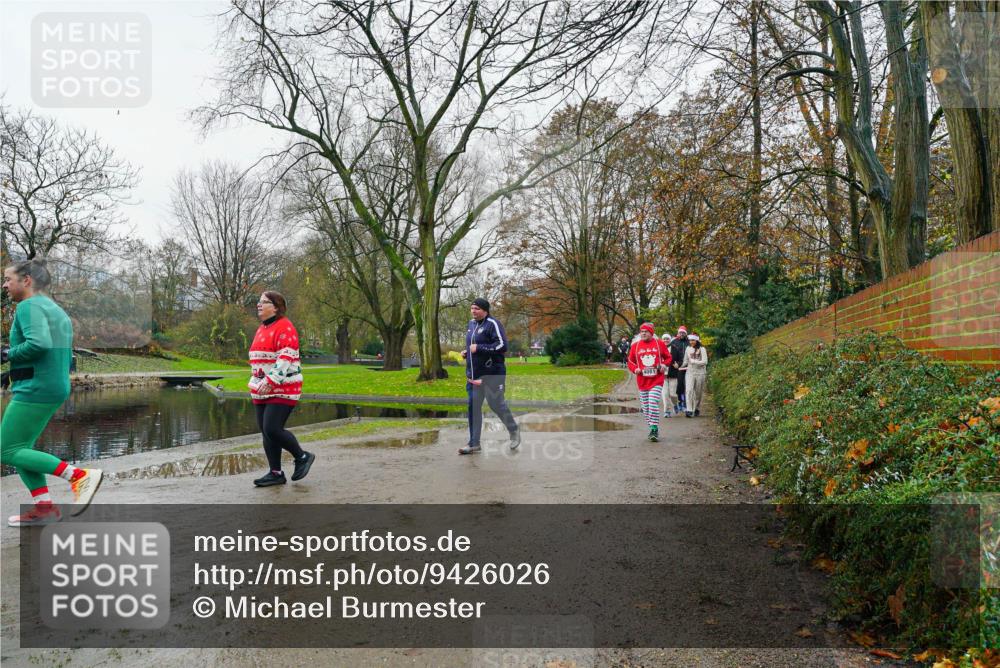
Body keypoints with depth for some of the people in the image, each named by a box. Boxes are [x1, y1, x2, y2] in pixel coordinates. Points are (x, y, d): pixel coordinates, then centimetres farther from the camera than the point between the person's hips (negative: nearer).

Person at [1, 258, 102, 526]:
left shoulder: (29, 306, -10)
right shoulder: (57, 310, 19)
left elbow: (39, 343, -27)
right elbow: (65, 357, 22)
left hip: (34, 390, -9)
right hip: (57, 388, 10)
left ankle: (79, 475, -12)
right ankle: (44, 508, 10)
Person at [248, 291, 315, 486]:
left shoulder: (284, 328, -12)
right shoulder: (262, 329, 18)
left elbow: (285, 359, -22)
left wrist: (270, 381, -27)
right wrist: (255, 383, 22)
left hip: (282, 390, -9)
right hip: (262, 391, 9)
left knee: (272, 429, -16)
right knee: (266, 432, 7)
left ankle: (303, 457, 6)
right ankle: (276, 473, 16)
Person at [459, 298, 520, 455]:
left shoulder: (492, 323, -12)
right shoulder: (471, 323, 14)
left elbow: (502, 346, -21)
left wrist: (479, 348, -21)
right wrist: (466, 352, 9)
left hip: (492, 374, -7)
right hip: (473, 374, 8)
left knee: (496, 404, 2)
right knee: (473, 407, 5)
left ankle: (514, 431, 27)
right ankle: (474, 444, 11)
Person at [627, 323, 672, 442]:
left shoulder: (659, 344, 1)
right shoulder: (635, 346, 5)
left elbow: (668, 357, 12)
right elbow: (630, 361, 11)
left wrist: (664, 365, -6)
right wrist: (635, 369, -7)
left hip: (656, 380, -3)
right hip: (642, 381, 3)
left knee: (653, 404, -15)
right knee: (645, 407, 7)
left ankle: (654, 430, -8)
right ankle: (652, 429, 21)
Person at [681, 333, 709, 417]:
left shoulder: (702, 349, -5)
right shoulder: (688, 349, 9)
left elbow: (705, 362, -12)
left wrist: (693, 361, -11)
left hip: (700, 373, -2)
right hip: (690, 372, 2)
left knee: (698, 393, 5)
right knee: (689, 390, -13)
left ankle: (697, 409, 23)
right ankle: (689, 410, -18)